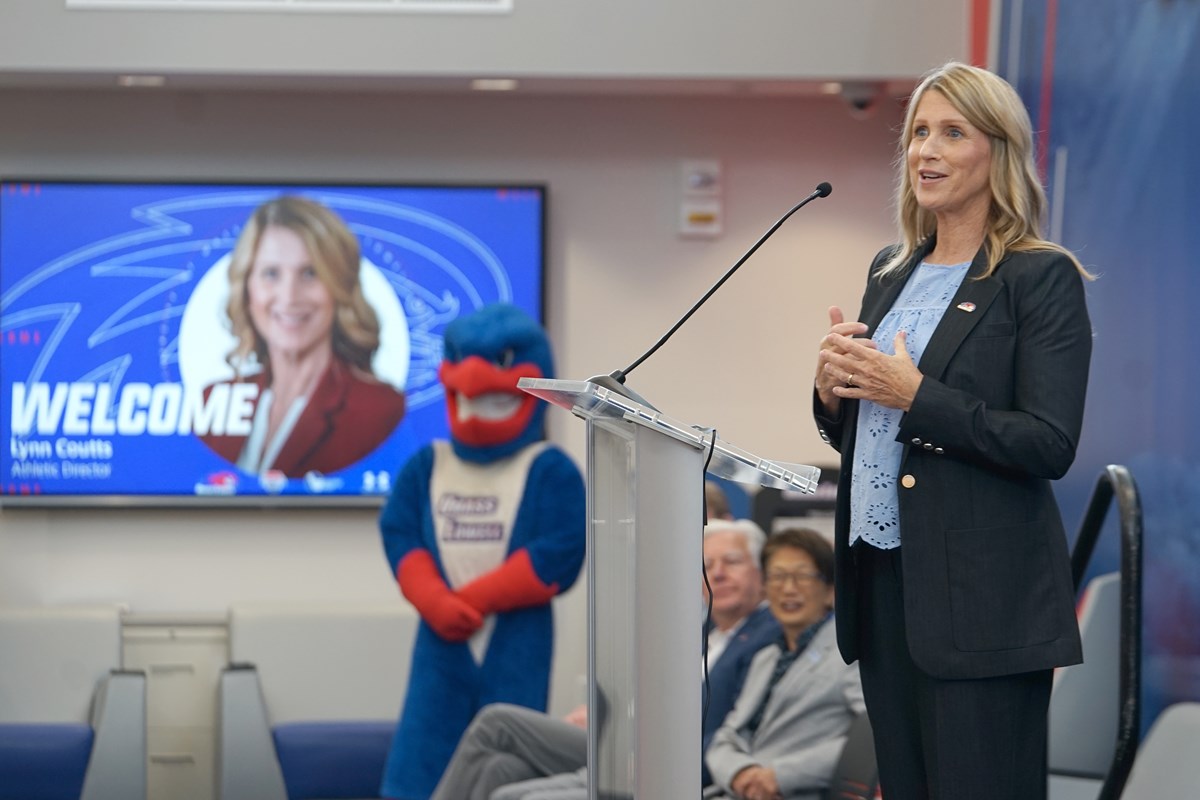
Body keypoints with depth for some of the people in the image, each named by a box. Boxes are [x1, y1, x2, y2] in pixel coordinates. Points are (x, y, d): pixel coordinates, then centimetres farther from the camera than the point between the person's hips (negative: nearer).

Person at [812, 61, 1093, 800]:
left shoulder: (1041, 279, -7)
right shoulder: (891, 271, 15)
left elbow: (1050, 446, -16)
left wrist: (914, 395, -19)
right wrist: (832, 386, 0)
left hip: (980, 596, -7)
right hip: (882, 580, 7)